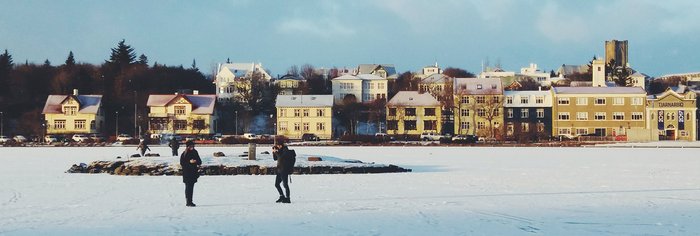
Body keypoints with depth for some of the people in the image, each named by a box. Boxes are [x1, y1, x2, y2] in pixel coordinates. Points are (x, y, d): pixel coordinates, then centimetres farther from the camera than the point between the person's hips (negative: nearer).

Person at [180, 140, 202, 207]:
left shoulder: (195, 153, 9)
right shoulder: (184, 154, -5)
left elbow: (199, 162, 10)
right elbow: (182, 163, -10)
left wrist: (197, 161, -13)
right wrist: (189, 162, -21)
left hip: (193, 172, 5)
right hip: (187, 173, -5)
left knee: (191, 187, 9)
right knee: (188, 187, -7)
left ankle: (190, 201, 15)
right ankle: (188, 202, -6)